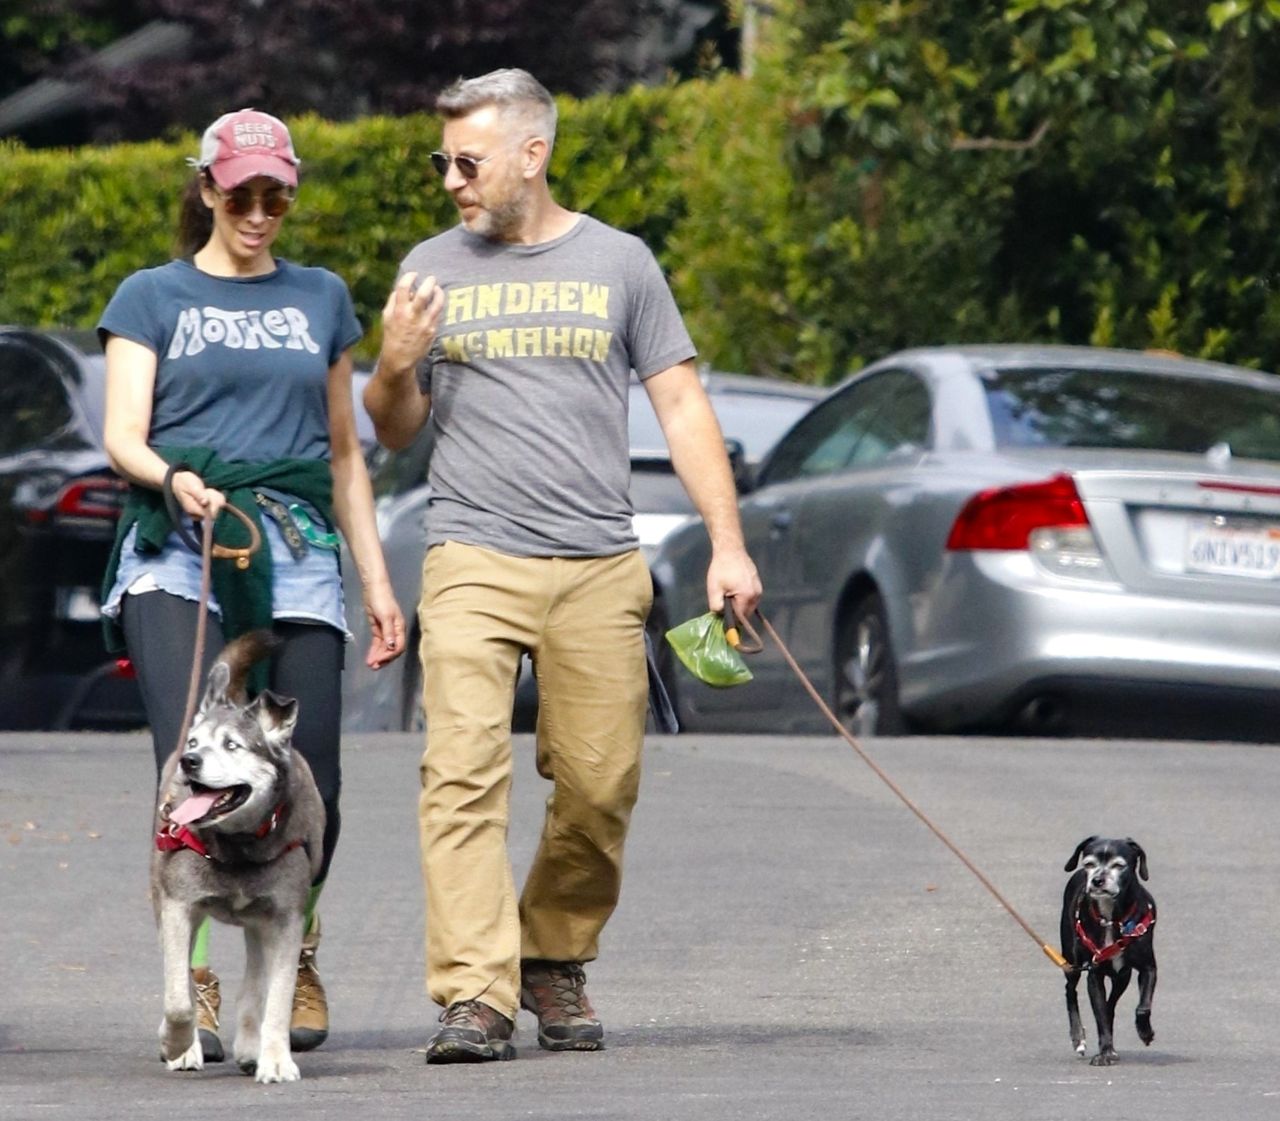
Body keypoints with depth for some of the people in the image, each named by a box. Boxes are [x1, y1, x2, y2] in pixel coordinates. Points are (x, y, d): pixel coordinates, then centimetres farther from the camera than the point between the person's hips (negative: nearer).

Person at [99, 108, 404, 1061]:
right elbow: (123, 433, 1)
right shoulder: (154, 297, 11)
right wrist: (173, 478, -21)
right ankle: (193, 981, -16)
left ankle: (294, 958, 20)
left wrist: (378, 579, 18)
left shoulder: (320, 299, 21)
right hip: (177, 557, -2)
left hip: (298, 555, 3)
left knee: (309, 785, -6)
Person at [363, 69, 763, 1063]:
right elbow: (395, 432, 17)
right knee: (464, 775, -15)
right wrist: (396, 365, -5)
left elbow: (682, 406, 9)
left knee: (600, 788, 1)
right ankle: (475, 995, -18)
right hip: (473, 561, 0)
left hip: (601, 568, 0)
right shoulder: (432, 270, 11)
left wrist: (728, 544, 1)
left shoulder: (618, 263, 8)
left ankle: (555, 962, 22)